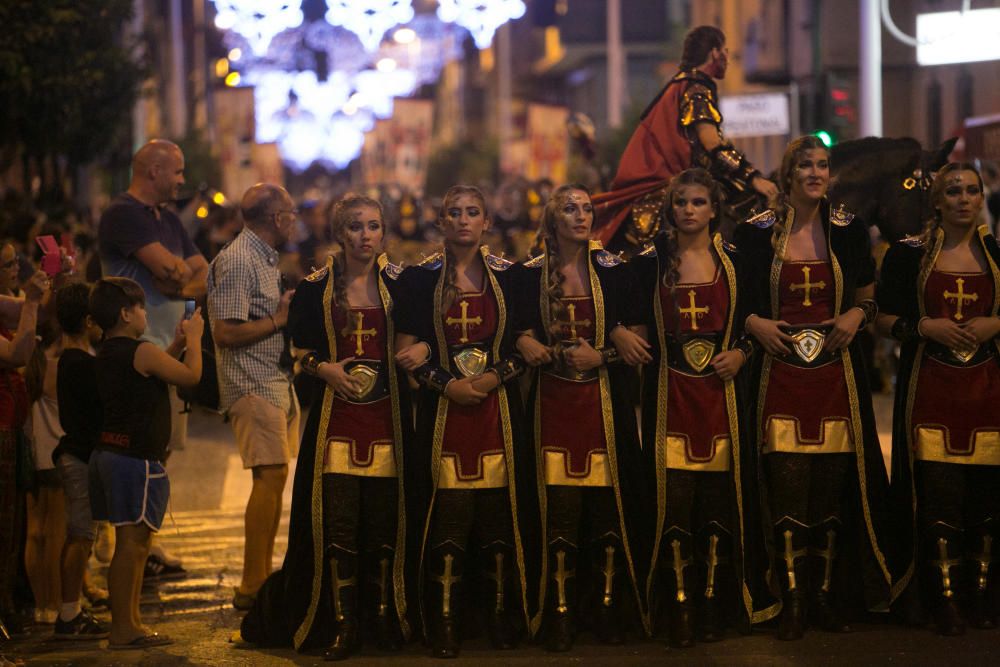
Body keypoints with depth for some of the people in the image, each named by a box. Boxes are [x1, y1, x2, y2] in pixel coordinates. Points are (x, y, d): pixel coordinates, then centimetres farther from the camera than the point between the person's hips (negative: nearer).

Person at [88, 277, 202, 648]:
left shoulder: (107, 354, 13)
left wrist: (177, 344, 25)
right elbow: (191, 376, -6)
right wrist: (193, 339, 9)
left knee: (134, 542, 14)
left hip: (109, 453, 10)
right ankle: (122, 630, -7)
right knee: (132, 542, -8)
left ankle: (130, 623, 19)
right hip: (136, 459, -10)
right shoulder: (142, 352, -14)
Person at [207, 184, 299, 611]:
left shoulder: (265, 258, 19)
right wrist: (281, 319, -13)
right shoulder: (237, 262, -14)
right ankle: (252, 586, -9)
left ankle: (262, 577, 18)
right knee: (270, 477, -13)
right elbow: (227, 333, -20)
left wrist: (291, 307, 8)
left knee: (274, 479, 11)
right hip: (253, 386, -10)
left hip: (276, 382, 10)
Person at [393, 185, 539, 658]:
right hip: (442, 411, -1)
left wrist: (495, 376, -10)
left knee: (500, 513, -1)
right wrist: (447, 383, -10)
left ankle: (503, 617, 9)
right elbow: (405, 351, 3)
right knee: (447, 516, -7)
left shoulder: (508, 276, 9)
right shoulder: (419, 279, 6)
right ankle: (444, 624, -3)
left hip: (498, 406, 1)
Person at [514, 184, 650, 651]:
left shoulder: (612, 269, 7)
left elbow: (634, 338, 3)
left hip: (604, 401, 1)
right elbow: (525, 340, -3)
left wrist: (597, 355, -14)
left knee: (608, 505, -2)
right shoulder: (532, 274, 6)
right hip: (554, 402, 0)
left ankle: (608, 609, 7)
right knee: (559, 508, -6)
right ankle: (560, 614, 0)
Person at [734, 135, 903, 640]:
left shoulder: (848, 230, 7)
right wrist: (755, 323, -8)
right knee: (787, 488, -7)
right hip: (779, 373, -2)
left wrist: (856, 315, -4)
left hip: (836, 371, 2)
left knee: (833, 488, 2)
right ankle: (791, 602, 0)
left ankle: (827, 597, 14)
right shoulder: (756, 232, 2)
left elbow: (868, 294, 16)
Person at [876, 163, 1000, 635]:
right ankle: (944, 597, 2)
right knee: (938, 493, -7)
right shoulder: (909, 254, 4)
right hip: (930, 388, -2)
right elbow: (883, 319, 5)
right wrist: (926, 326, -11)